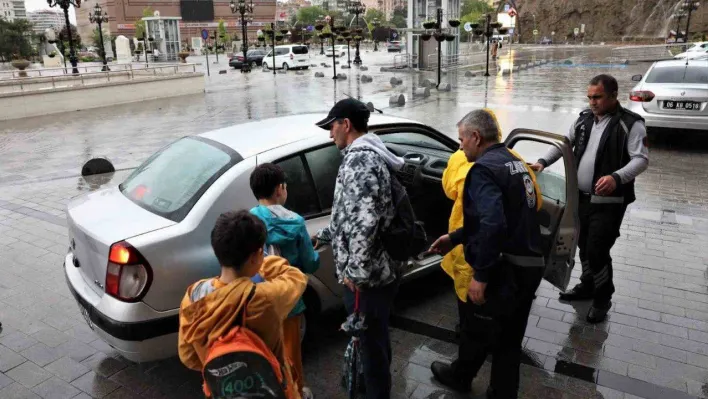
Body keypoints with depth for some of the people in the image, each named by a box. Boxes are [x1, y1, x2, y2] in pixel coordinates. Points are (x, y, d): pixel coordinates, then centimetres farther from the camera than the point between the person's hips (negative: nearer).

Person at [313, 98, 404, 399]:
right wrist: (323, 236, 30)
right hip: (377, 269, 10)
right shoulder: (367, 155, 14)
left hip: (367, 274, -10)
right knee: (373, 337, 26)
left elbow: (364, 220, -30)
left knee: (371, 340, 6)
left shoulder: (360, 158, -20)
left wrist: (354, 270, -23)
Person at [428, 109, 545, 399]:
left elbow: (492, 225, -30)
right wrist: (455, 238, 21)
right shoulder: (515, 163, 14)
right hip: (530, 266, 8)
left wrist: (480, 276, -24)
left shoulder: (483, 168, -17)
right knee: (509, 340, 18)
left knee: (477, 331, 16)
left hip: (505, 269, -8)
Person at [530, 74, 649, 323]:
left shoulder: (631, 124, -10)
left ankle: (602, 298, 16)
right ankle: (587, 286, 37)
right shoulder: (584, 119, 9)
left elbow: (641, 159, -16)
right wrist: (543, 162, 1)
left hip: (608, 201, -6)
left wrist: (617, 177, -33)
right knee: (584, 247, 17)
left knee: (597, 251, -5)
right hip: (580, 197, 6)